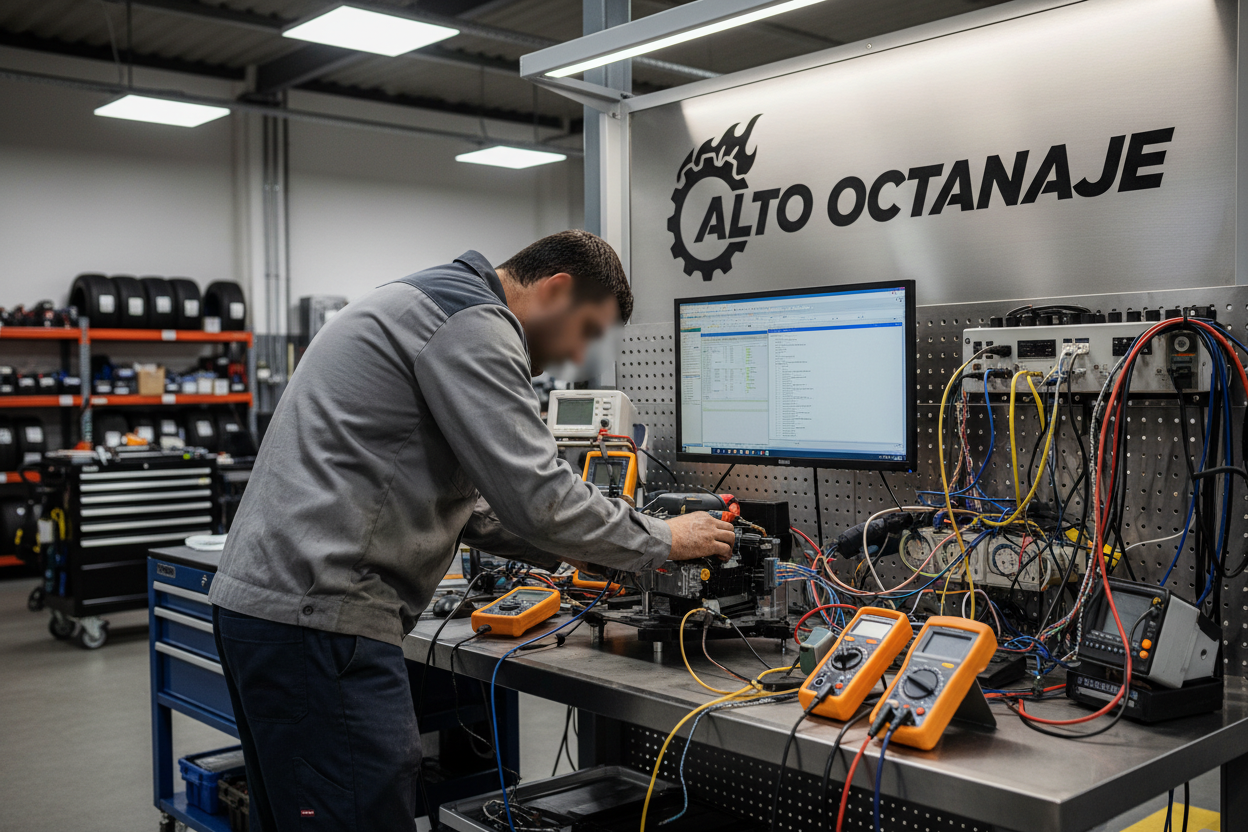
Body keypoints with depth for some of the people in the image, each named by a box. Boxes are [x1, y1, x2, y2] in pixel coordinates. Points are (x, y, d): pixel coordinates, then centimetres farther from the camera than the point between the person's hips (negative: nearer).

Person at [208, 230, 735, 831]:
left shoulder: (424, 304, 23)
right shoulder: (474, 321, -10)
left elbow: (465, 501, 27)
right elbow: (534, 495, -17)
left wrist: (577, 551, 23)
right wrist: (664, 540, -1)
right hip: (318, 617, -11)